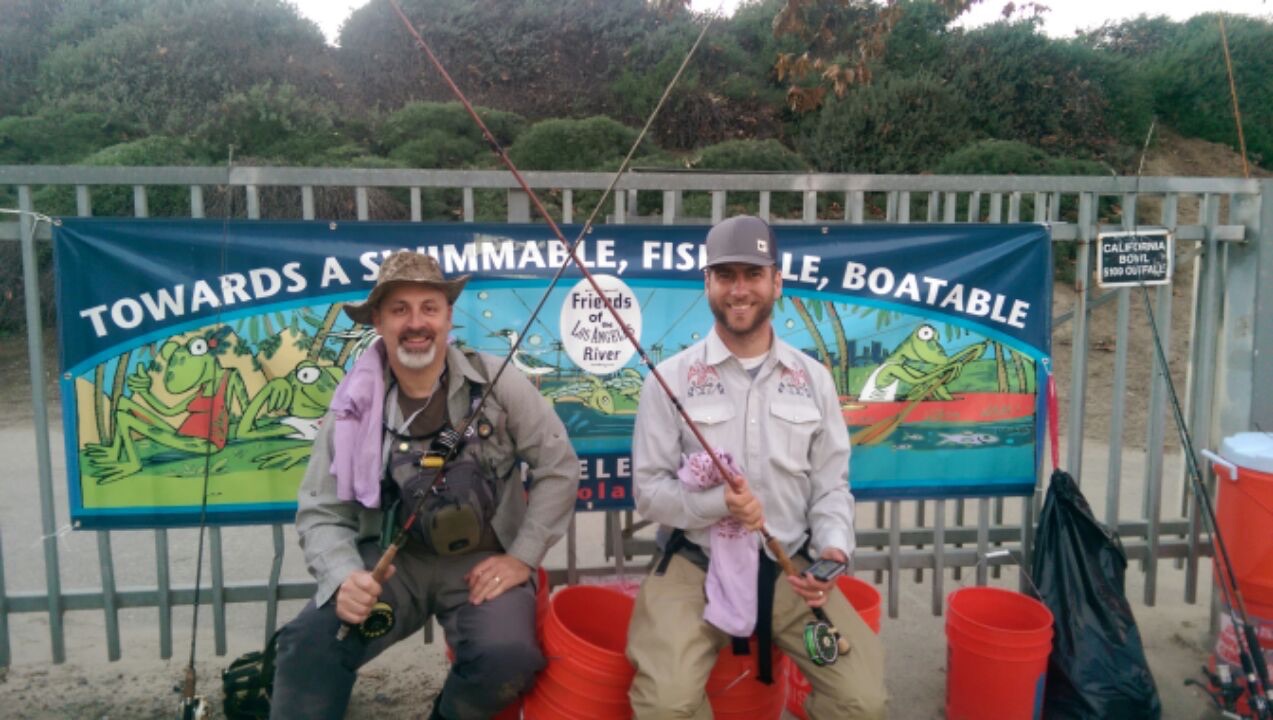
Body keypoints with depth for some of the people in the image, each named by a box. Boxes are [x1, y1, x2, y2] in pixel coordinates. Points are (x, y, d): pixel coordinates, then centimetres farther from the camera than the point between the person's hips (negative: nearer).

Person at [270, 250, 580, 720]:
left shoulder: (496, 382, -8)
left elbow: (559, 466, -3)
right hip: (391, 558, 1)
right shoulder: (355, 404, -3)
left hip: (482, 558, -1)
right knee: (308, 643, -24)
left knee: (506, 655, -28)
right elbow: (321, 512, 1)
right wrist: (343, 577, -19)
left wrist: (523, 557, -9)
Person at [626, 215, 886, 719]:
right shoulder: (671, 378, -4)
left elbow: (831, 485, 8)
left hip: (790, 567, 3)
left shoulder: (813, 379, 5)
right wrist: (717, 503, -21)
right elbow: (648, 490, -4)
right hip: (695, 564, -2)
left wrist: (832, 549, -12)